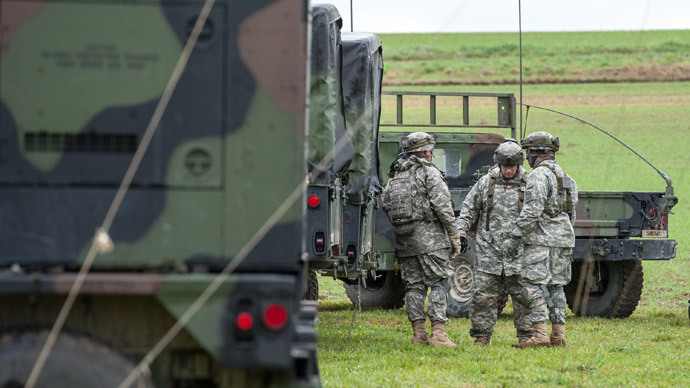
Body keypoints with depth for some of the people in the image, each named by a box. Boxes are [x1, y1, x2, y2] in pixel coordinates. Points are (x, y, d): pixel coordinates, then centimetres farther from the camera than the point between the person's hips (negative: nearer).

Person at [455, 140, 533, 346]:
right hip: (489, 251, 1)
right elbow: (468, 210, 12)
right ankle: (482, 335, 8)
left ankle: (526, 335, 8)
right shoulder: (485, 183, 7)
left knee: (523, 296, 0)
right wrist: (461, 233, 1)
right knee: (483, 294, 0)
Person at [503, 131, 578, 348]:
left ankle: (540, 335, -17)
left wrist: (515, 238, -18)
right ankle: (558, 336, 9)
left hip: (541, 239, -9)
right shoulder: (564, 176, 19)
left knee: (534, 285, -9)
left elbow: (532, 211, -20)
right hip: (563, 239, 9)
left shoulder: (540, 175, -11)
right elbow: (571, 214, 22)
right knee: (556, 286, 11)